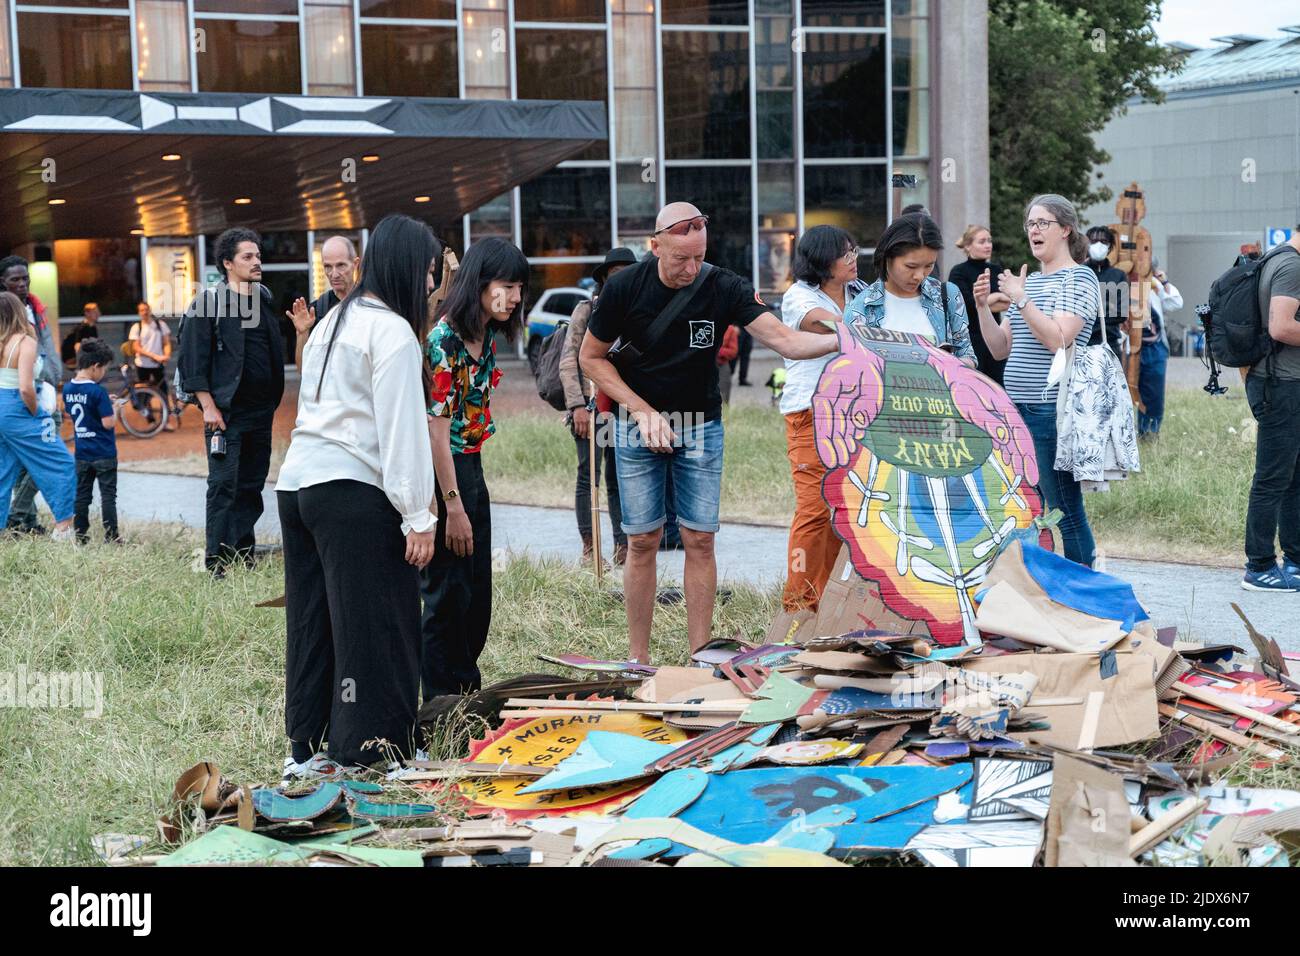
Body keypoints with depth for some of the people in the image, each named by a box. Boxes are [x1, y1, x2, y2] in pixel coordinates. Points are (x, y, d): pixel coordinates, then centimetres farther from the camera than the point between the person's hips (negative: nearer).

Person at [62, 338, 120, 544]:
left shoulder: (67, 388, 2)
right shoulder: (98, 392, -19)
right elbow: (108, 423, -20)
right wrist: (114, 410, 0)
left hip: (82, 453, 6)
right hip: (104, 453, -6)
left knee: (82, 494, 12)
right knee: (108, 495, 1)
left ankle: (80, 534, 14)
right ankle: (111, 536, 2)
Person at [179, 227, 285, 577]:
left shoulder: (264, 298, 13)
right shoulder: (207, 302, -7)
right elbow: (192, 358, -9)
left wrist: (273, 400, 12)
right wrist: (208, 407, -13)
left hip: (261, 411, 6)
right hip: (227, 412, -6)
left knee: (252, 484, 11)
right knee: (224, 485, -6)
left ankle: (244, 554, 20)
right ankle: (217, 561, -3)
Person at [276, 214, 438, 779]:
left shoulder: (332, 321, 19)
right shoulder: (392, 331, -7)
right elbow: (402, 430, -13)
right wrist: (418, 518, -13)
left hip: (296, 480, 9)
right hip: (353, 493, -9)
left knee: (313, 625, 12)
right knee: (375, 627, -2)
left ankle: (305, 750, 16)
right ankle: (365, 753, 1)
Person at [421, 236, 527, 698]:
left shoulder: (487, 335, 7)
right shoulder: (442, 340, -20)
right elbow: (437, 429, -21)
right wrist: (453, 507, -20)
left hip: (470, 466, 9)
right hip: (440, 472, -9)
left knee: (477, 592, 14)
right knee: (448, 593, -1)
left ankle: (467, 691, 26)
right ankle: (442, 706, 10)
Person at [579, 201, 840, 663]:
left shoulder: (724, 287, -12)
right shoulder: (625, 287, -12)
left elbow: (785, 340, -20)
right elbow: (592, 357, -2)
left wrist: (839, 340, -39)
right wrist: (643, 411, -12)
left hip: (701, 427, 1)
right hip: (638, 423, -1)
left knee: (700, 540, -1)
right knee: (642, 541, 1)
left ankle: (700, 657, 6)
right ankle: (639, 660, 10)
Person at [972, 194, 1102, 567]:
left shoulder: (1078, 278, -3)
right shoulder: (1028, 281, 19)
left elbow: (1058, 339, -17)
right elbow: (1001, 348, 16)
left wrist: (1021, 299, -18)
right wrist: (983, 307, 2)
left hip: (1053, 409, -8)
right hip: (1019, 409, 8)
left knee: (1064, 508, -7)